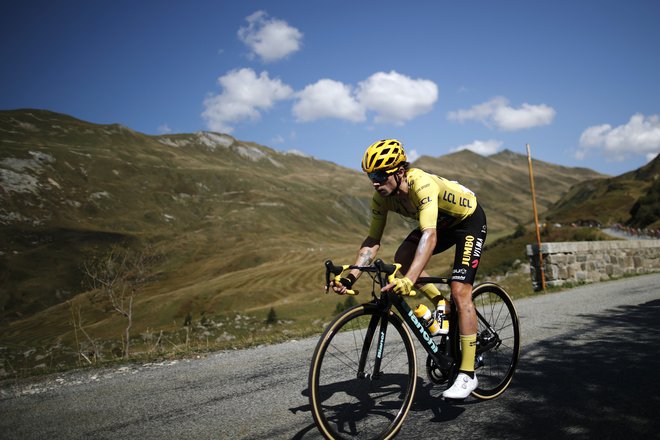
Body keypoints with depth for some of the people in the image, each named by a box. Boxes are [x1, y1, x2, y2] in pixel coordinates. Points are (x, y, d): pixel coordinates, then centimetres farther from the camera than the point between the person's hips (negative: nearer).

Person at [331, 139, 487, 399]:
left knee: (460, 291, -17)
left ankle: (467, 375, -10)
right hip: (443, 222, 7)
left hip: (469, 220, -7)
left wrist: (409, 280, -64)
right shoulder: (382, 196, -17)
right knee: (402, 259, -14)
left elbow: (429, 236, -51)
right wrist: (351, 276, -30)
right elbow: (373, 240, -16)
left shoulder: (422, 184, -39)